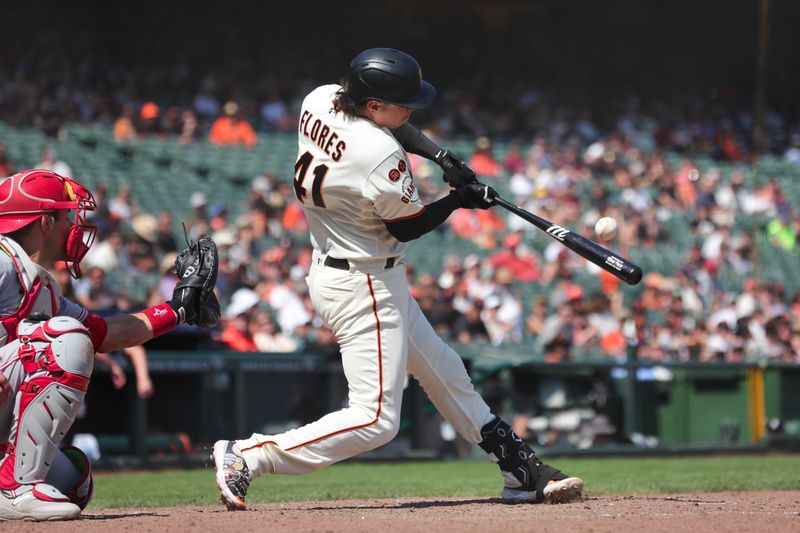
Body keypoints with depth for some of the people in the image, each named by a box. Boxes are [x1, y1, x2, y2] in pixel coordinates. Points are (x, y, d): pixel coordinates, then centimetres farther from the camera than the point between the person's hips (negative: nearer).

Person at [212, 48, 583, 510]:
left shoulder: (320, 100, -4)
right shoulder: (380, 157, -29)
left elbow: (390, 123, 16)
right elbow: (407, 227, -14)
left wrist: (442, 157, 5)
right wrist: (460, 199, 2)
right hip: (364, 287, -11)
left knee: (444, 370, 19)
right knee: (376, 421, -9)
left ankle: (521, 470, 28)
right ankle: (248, 456, -8)